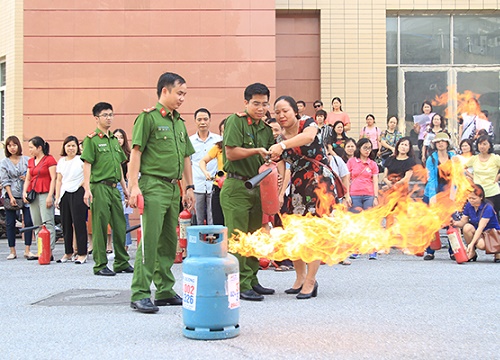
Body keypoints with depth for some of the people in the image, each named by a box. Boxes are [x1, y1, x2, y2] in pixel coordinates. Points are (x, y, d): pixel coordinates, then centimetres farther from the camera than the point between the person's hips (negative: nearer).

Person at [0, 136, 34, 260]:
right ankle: (12, 251, 10)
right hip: (10, 195, 0)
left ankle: (27, 251, -3)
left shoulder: (27, 160, 6)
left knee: (29, 222, -7)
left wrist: (28, 178, -11)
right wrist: (11, 197, -8)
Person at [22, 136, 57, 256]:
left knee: (47, 223, -10)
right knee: (36, 224, 6)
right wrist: (24, 192, 5)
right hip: (33, 195, 7)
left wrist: (50, 196, -14)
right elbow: (28, 179, 20)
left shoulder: (49, 159, -3)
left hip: (45, 194, -7)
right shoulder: (30, 161, 18)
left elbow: (53, 179, -7)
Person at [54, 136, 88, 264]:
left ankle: (82, 254, -4)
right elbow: (59, 180, 17)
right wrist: (57, 197, 12)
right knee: (65, 223, 6)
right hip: (65, 194, 6)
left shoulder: (81, 160, -2)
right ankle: (68, 253, 15)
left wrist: (82, 185, -16)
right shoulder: (61, 161, 15)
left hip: (78, 194, -6)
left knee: (79, 223, -7)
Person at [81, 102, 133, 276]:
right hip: (100, 187, -7)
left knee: (120, 225, 9)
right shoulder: (91, 139, -4)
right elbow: (87, 165, -9)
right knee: (100, 227, -3)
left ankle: (122, 263, 17)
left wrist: (124, 187, 20)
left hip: (114, 188, 7)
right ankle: (100, 265, 4)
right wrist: (87, 189, -17)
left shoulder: (114, 140, 18)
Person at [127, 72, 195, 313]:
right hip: (154, 185, -8)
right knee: (149, 240, -10)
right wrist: (134, 185, -16)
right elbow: (136, 152, -9)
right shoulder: (148, 117, -4)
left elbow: (186, 157, 24)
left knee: (169, 241, 11)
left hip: (174, 188, 8)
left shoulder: (179, 123, 19)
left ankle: (165, 291, 19)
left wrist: (189, 187, 19)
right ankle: (140, 294, -7)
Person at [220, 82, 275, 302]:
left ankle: (252, 281, 20)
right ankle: (242, 285, -3)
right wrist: (257, 151, -13)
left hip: (257, 187, 7)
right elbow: (231, 153, -13)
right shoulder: (235, 121, -5)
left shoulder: (266, 129, 16)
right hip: (236, 187, -7)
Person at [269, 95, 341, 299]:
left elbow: (308, 136, -28)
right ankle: (300, 278, 16)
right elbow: (280, 170, 5)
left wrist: (283, 145, -38)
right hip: (297, 186, 6)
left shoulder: (307, 124, -2)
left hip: (320, 181, -6)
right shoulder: (279, 140, 11)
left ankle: (310, 282, -4)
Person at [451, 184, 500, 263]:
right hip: (477, 233, 5)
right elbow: (463, 222, -3)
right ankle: (472, 253, -10)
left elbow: (481, 228, -30)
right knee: (467, 227, -27)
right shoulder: (469, 205, -5)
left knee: (480, 244, -37)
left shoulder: (487, 208, -23)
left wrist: (472, 243, -38)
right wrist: (455, 223, -28)